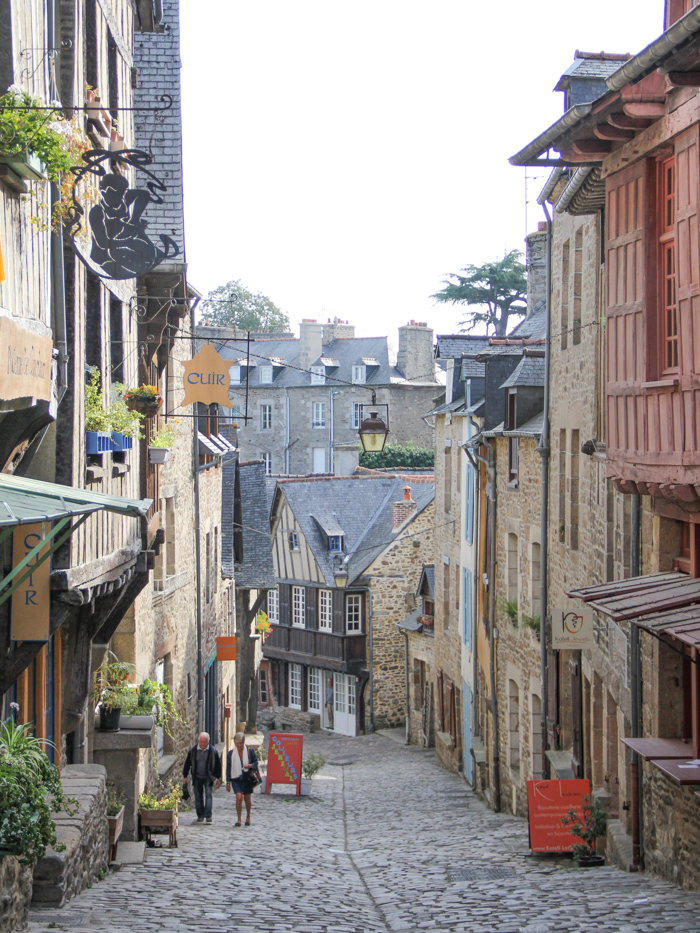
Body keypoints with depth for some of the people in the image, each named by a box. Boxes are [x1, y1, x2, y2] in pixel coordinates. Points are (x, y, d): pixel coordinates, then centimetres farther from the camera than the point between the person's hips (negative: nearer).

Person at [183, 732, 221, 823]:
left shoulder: (213, 751, -5)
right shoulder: (193, 750, -2)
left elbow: (218, 765, 4)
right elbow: (187, 763, 8)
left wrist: (218, 778, 5)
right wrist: (185, 776, 7)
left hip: (208, 777, -2)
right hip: (197, 778, 2)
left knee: (208, 795, -12)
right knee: (198, 797, 4)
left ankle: (208, 815, -14)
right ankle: (200, 816, 13)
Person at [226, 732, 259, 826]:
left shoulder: (250, 751, 1)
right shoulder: (231, 753, 2)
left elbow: (255, 762, 8)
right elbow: (228, 768, 6)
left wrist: (250, 765, -16)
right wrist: (228, 782, 5)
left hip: (247, 778, 1)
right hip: (236, 779, 0)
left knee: (247, 798, 9)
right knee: (239, 797, -16)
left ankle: (248, 817, 32)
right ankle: (239, 819, -6)